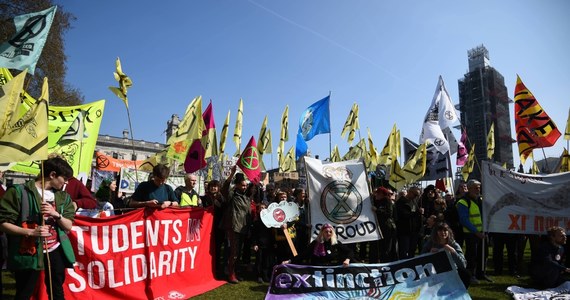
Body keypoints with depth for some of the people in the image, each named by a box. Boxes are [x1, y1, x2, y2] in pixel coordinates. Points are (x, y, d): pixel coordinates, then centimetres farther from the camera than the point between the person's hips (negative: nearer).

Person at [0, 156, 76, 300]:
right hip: (29, 252, -4)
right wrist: (31, 232, -22)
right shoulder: (19, 191, -9)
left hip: (56, 251, 5)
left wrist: (56, 214, -14)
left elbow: (68, 226, 5)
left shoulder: (63, 197, 7)